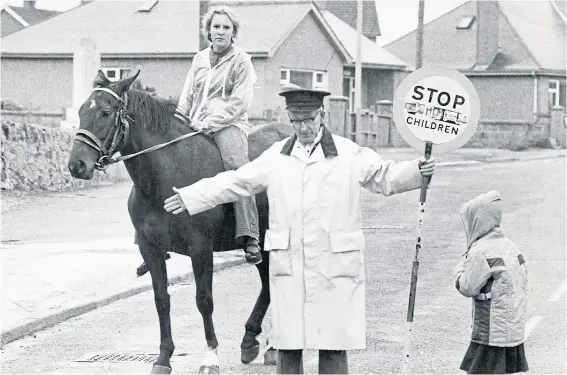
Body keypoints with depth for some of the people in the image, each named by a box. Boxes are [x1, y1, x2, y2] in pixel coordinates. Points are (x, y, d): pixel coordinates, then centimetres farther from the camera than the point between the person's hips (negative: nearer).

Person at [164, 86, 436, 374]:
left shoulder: (350, 154, 3)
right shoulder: (276, 156, 10)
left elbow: (385, 177, 2)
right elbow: (234, 183, 15)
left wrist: (418, 172, -17)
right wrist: (190, 197, 14)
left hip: (336, 268, -2)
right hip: (288, 268, 2)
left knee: (333, 346, 2)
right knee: (288, 345, 7)